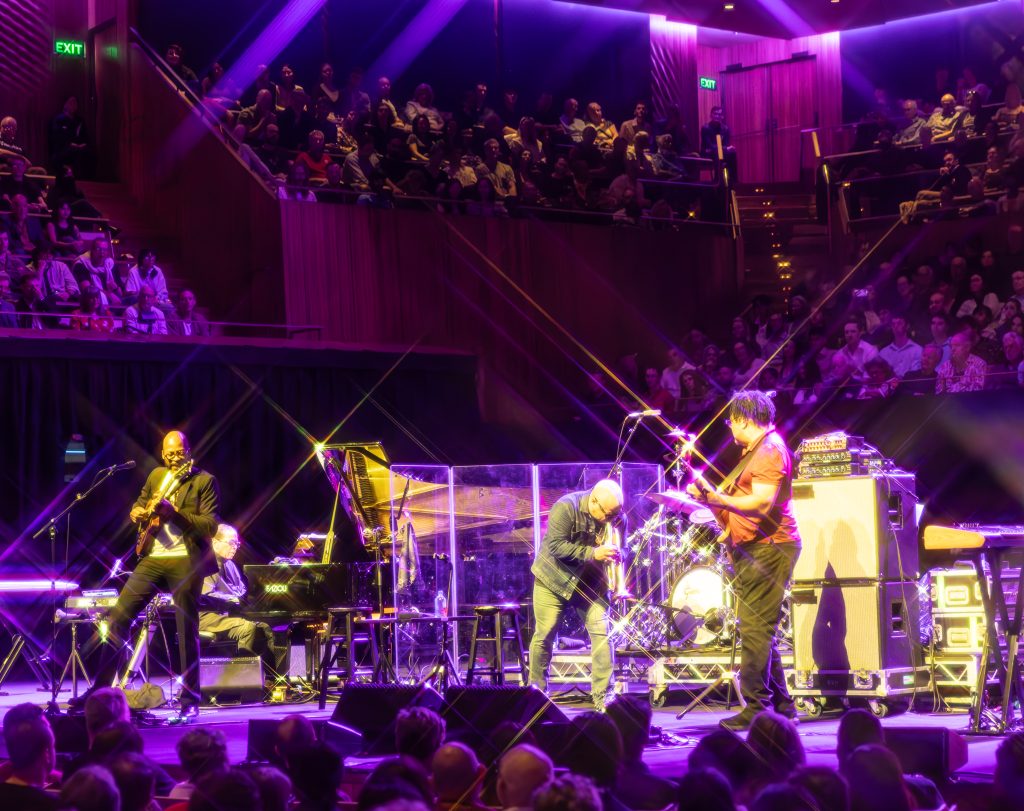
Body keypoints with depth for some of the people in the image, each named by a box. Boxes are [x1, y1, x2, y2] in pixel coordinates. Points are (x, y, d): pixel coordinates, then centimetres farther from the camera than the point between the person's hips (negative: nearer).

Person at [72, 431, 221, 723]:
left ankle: (190, 702, 5)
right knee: (117, 618, -3)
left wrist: (174, 513, -24)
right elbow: (140, 502, 26)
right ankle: (99, 689, 1)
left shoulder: (204, 481, -3)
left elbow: (211, 525, -12)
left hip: (186, 563, -5)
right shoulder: (156, 476, 13)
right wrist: (137, 512, 1)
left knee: (187, 633, -2)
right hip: (153, 559, 5)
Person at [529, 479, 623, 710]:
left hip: (590, 584, 3)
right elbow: (556, 546, -29)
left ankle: (602, 696, -7)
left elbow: (616, 548, 4)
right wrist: (593, 553, -35)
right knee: (544, 636, 2)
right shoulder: (566, 508, -24)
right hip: (555, 580, -3)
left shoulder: (612, 516, -8)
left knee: (601, 631, -10)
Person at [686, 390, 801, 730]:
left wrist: (715, 499, -29)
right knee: (761, 631, 13)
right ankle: (780, 705, 18)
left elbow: (762, 503, -23)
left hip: (768, 547, -11)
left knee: (755, 630, -12)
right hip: (754, 549, 11)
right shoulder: (755, 450, 21)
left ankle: (756, 709, -12)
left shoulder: (770, 450, -12)